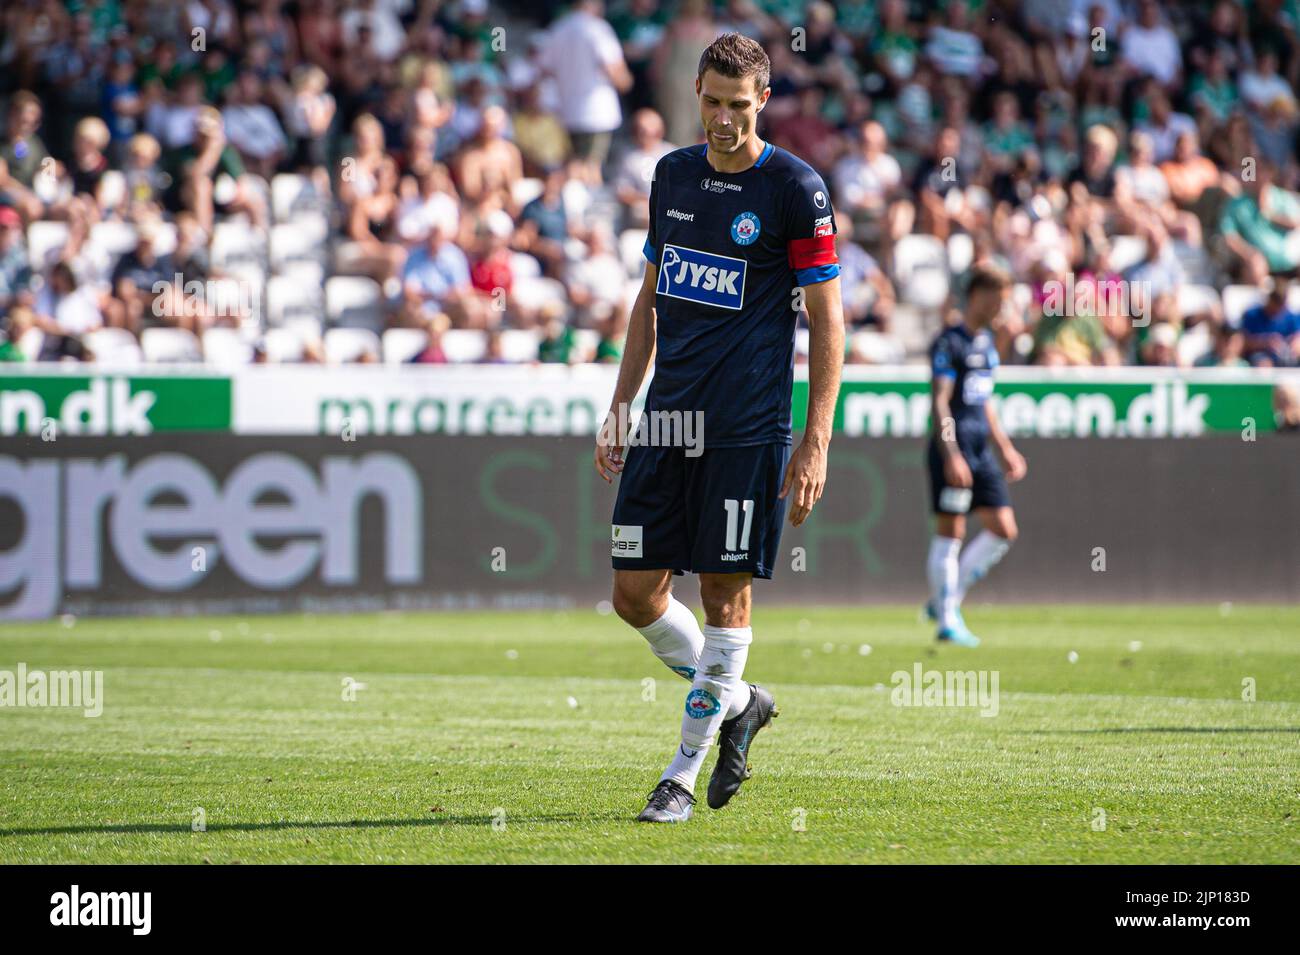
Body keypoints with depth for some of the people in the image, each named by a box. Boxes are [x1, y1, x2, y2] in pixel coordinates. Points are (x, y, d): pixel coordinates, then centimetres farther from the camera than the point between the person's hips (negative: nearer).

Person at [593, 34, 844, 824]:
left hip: (746, 431, -6)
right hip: (666, 423, 6)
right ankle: (738, 701, 24)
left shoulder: (795, 188, -6)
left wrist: (816, 446, -11)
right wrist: (619, 409, 16)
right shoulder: (673, 175, 12)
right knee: (635, 591, 2)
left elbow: (828, 320, -6)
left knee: (725, 594, -2)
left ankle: (685, 773, 6)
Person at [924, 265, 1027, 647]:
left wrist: (1005, 448, 24)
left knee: (1004, 530, 3)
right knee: (950, 532, -3)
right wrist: (951, 455, -22)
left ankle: (947, 600, 13)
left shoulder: (986, 342, 16)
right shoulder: (949, 342, -10)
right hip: (954, 447, -8)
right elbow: (939, 401, -16)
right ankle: (947, 620, 3)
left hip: (981, 450, 8)